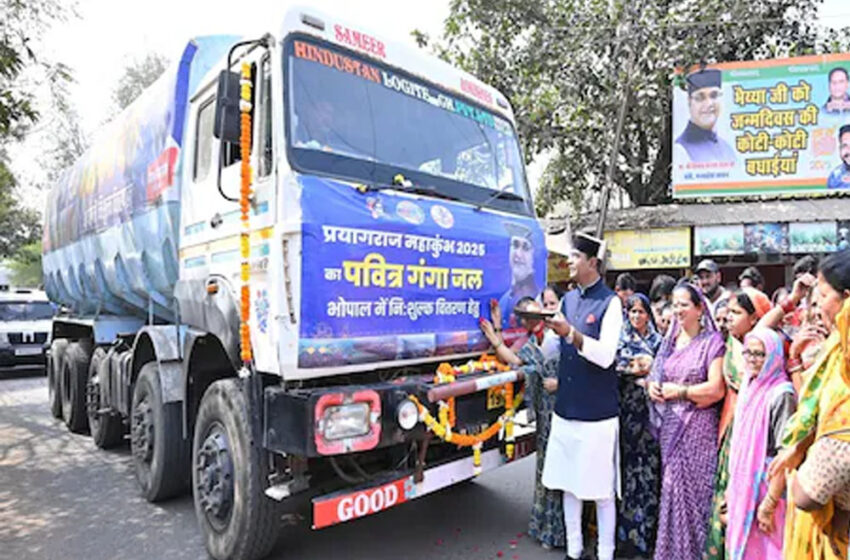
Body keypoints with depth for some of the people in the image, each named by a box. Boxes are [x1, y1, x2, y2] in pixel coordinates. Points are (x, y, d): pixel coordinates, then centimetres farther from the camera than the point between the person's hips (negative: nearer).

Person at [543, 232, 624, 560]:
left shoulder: (610, 302, -9)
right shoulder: (568, 299, 10)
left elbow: (606, 356, -18)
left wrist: (571, 333, -28)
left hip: (597, 412, -6)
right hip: (566, 408, 6)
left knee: (602, 487, 7)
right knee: (568, 482, 16)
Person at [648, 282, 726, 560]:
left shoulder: (712, 342, -7)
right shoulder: (670, 340, 11)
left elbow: (716, 390, -15)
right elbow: (656, 375, 18)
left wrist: (678, 391, -12)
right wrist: (652, 385, -3)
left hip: (697, 427, -5)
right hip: (670, 425, 5)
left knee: (690, 490, 2)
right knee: (672, 488, 11)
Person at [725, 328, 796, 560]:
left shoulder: (781, 394, -15)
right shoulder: (748, 389, 8)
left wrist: (769, 504, -20)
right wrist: (731, 486, 13)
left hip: (766, 487, -7)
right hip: (743, 489, 7)